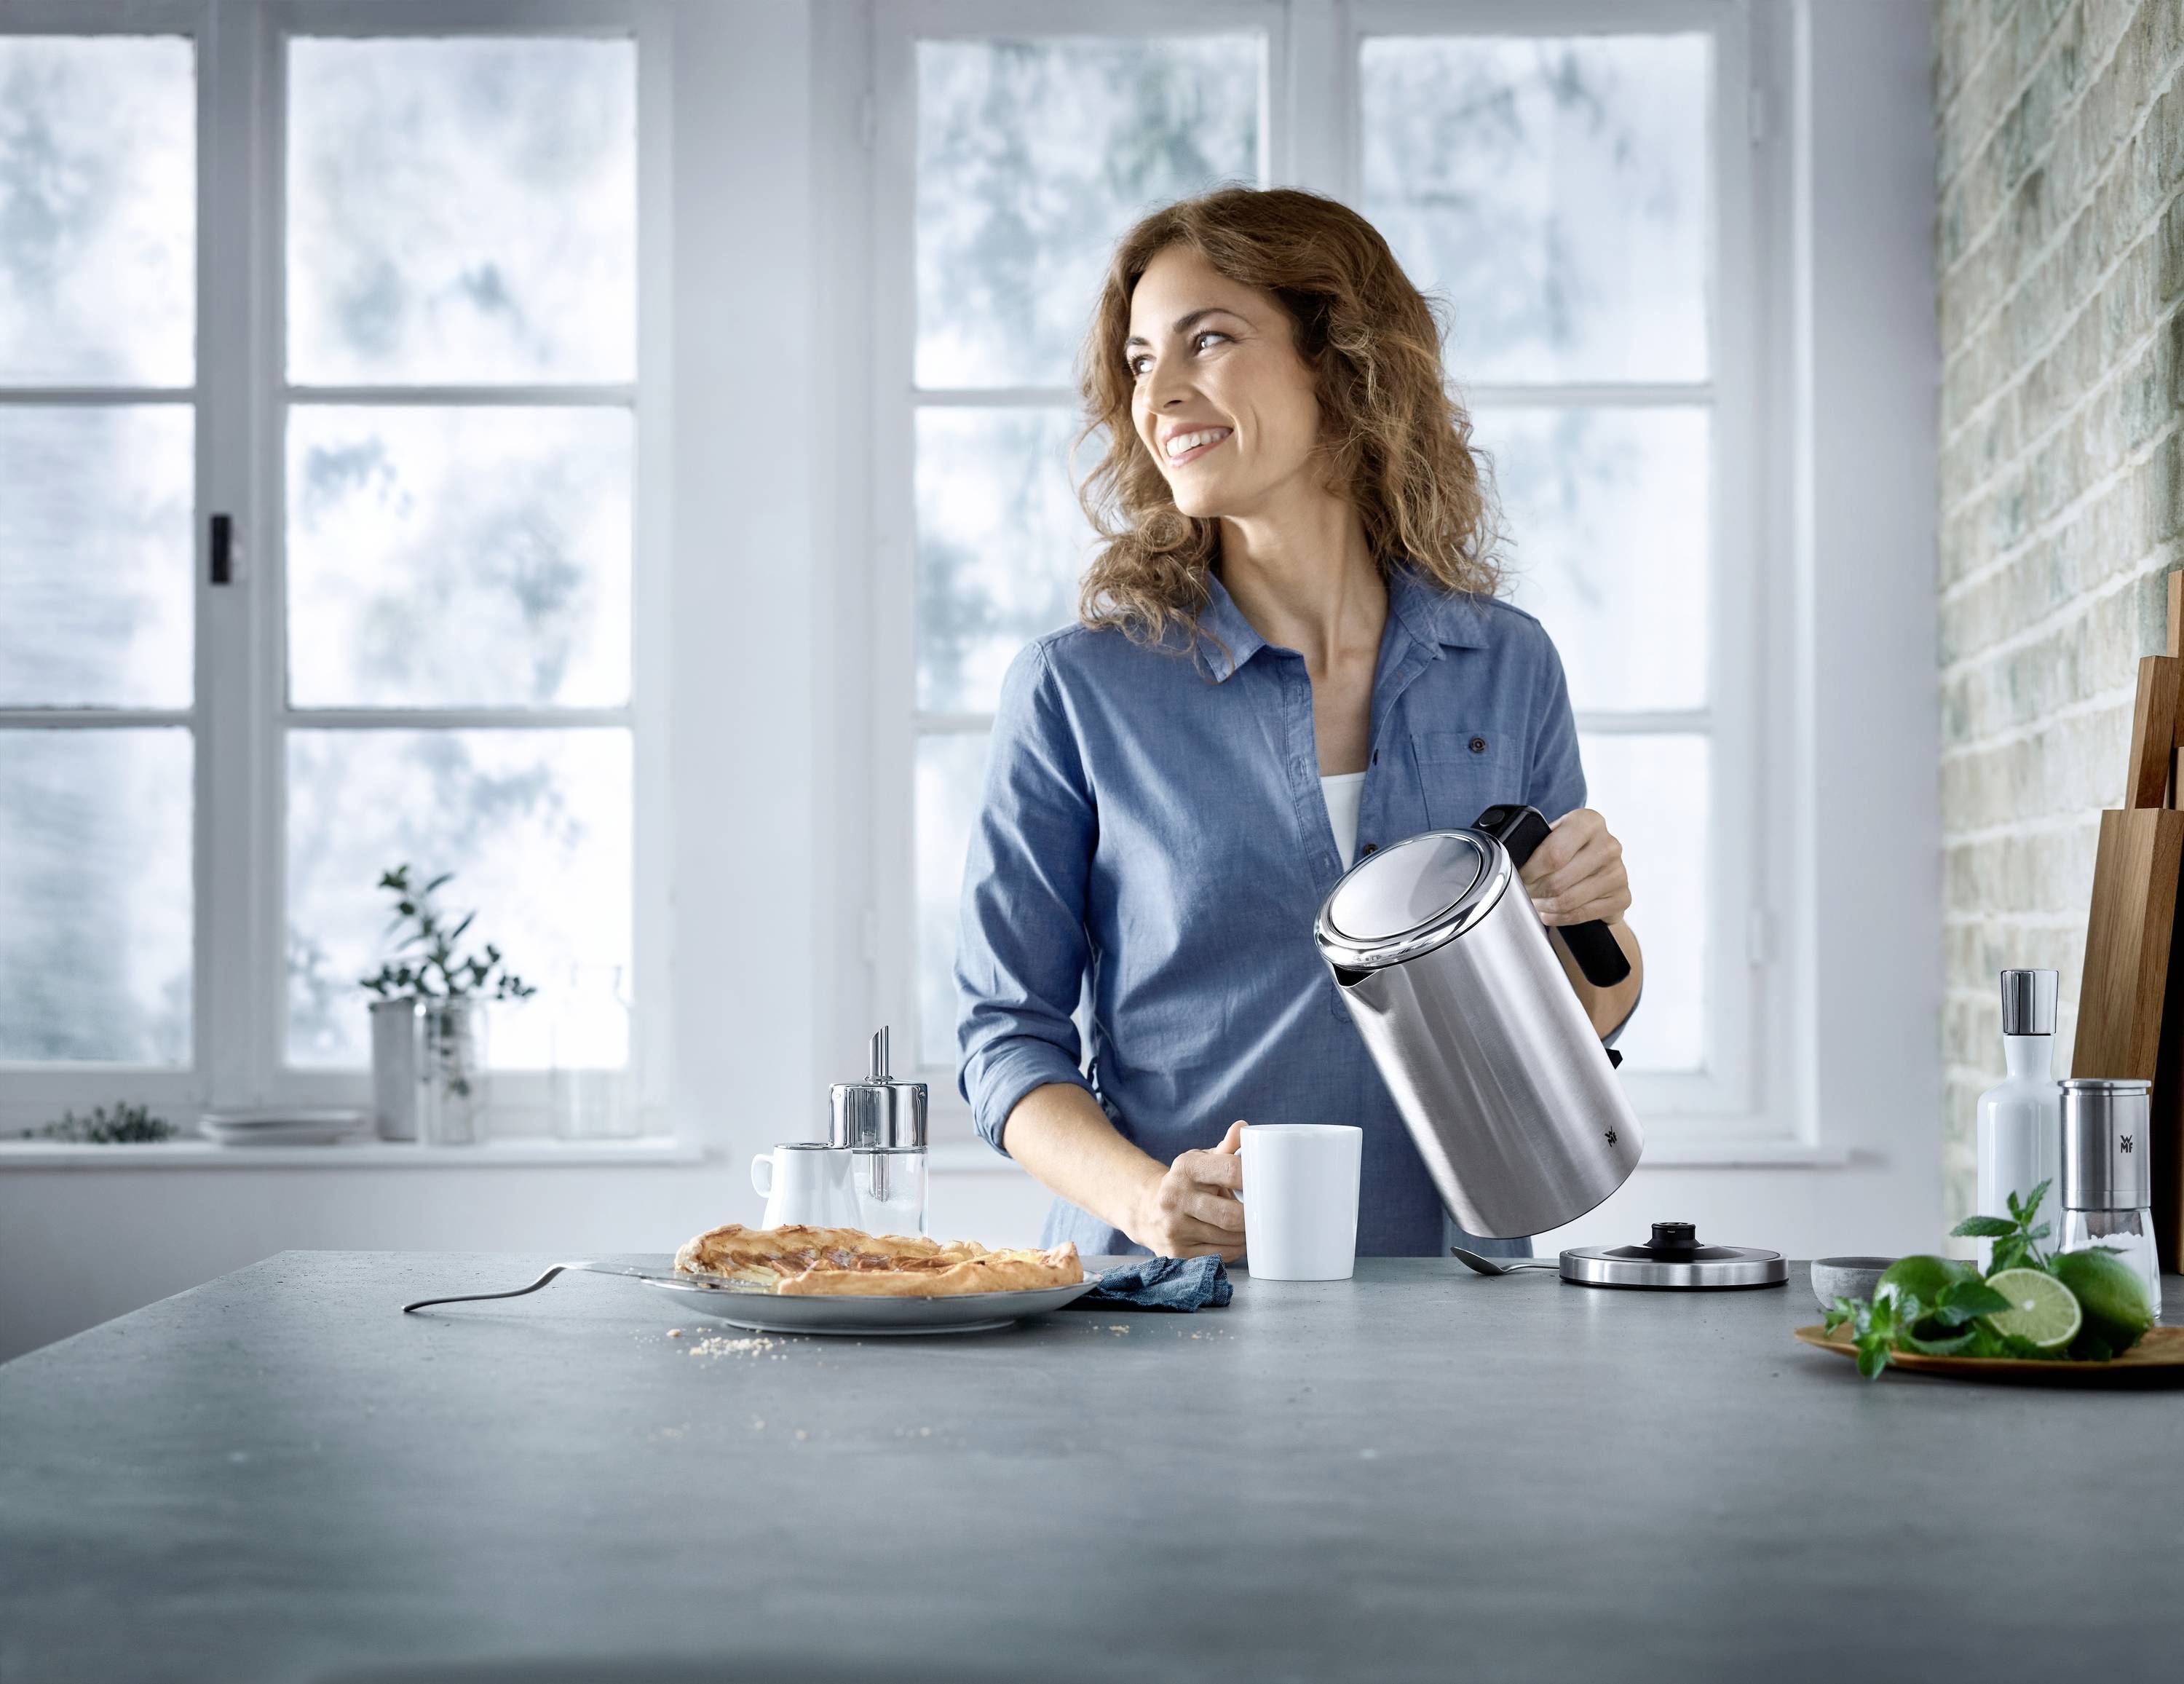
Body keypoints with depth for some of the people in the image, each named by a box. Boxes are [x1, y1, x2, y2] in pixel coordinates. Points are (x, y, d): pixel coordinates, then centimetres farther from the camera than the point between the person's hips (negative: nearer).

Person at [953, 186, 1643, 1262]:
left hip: (1446, 1291, 3)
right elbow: (1007, 1032, 2)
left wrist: (1598, 920, -3)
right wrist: (1147, 1195, -15)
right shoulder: (1074, 690, 0)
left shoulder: (1506, 668, 8)